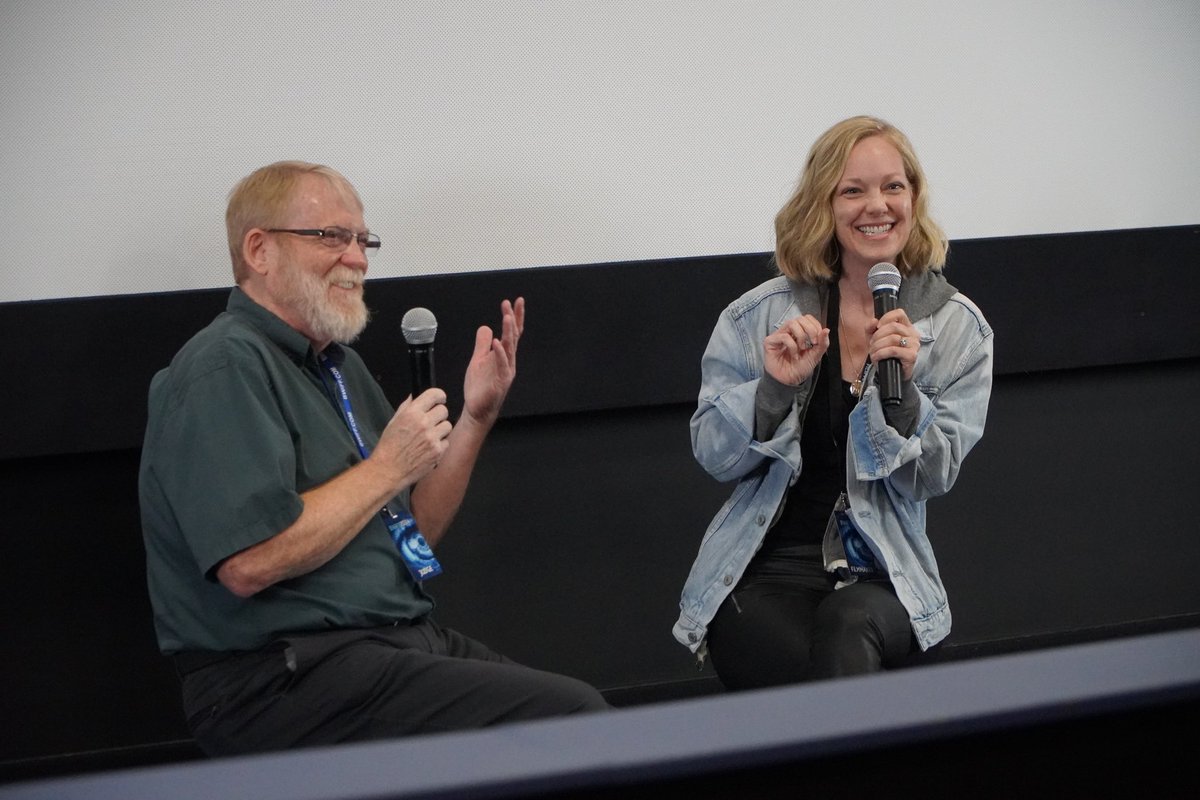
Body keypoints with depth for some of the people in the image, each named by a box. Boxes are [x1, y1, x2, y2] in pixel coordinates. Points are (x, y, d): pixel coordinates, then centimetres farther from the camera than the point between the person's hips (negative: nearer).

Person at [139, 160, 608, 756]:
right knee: (572, 718, -21)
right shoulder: (226, 367, -10)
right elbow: (248, 564, -23)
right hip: (285, 678, -9)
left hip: (404, 637, 9)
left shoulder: (337, 365, 19)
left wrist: (474, 418, 6)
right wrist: (388, 467, -12)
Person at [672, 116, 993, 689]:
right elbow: (713, 457, 3)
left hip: (882, 576, 1)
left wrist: (900, 390, -17)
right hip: (765, 566, 0)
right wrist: (776, 388, -14)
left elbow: (934, 478, 1)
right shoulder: (761, 314, 3)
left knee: (849, 626, -34)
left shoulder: (957, 328, 5)